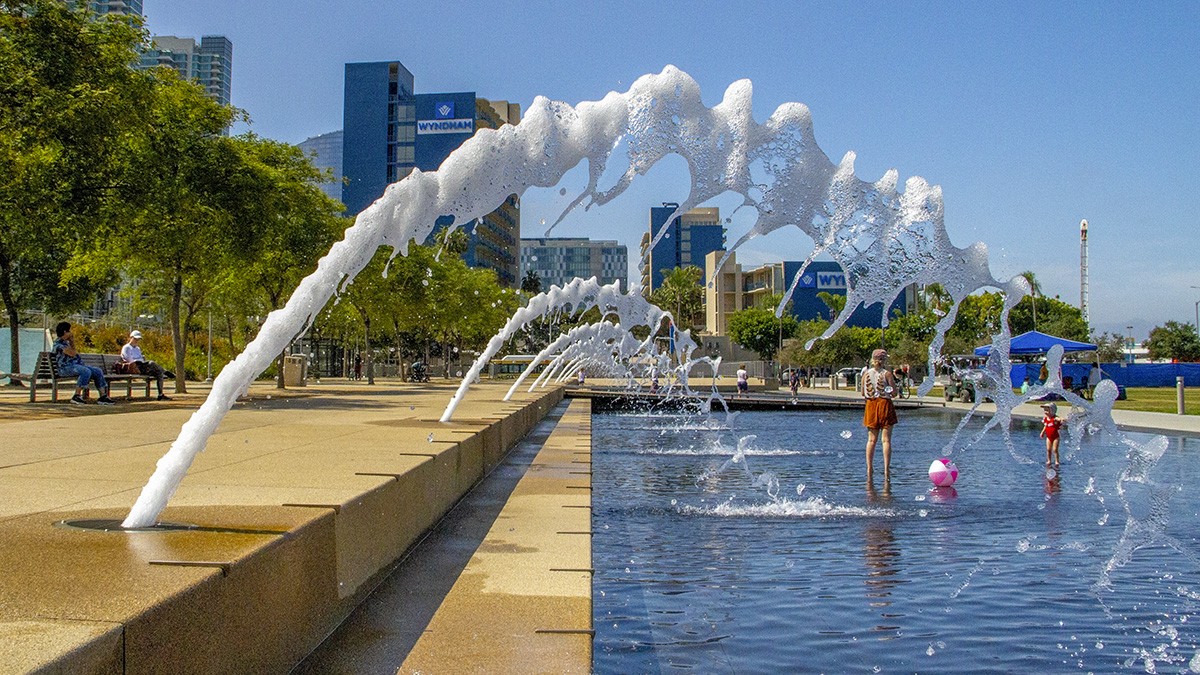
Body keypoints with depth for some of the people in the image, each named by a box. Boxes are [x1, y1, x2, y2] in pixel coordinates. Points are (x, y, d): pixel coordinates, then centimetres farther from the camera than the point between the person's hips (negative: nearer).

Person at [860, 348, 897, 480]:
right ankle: (886, 469, -3)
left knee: (871, 440, 9)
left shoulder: (866, 373, 1)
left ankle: (869, 469, 8)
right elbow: (894, 392, -8)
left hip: (871, 405, 3)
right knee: (886, 439, 0)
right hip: (885, 404, -3)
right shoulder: (887, 373, -8)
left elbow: (862, 393, 8)